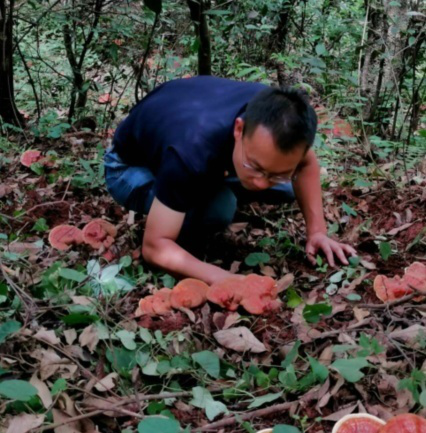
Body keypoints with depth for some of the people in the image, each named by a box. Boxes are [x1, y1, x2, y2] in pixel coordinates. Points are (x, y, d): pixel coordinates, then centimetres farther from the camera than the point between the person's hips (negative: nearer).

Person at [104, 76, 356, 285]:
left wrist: (317, 231, -17)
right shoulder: (191, 153, -45)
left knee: (287, 189, -9)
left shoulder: (274, 114, -29)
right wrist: (220, 279, -52)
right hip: (131, 167, -5)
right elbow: (155, 245, -38)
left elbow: (307, 164, -7)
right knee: (217, 209, -35)